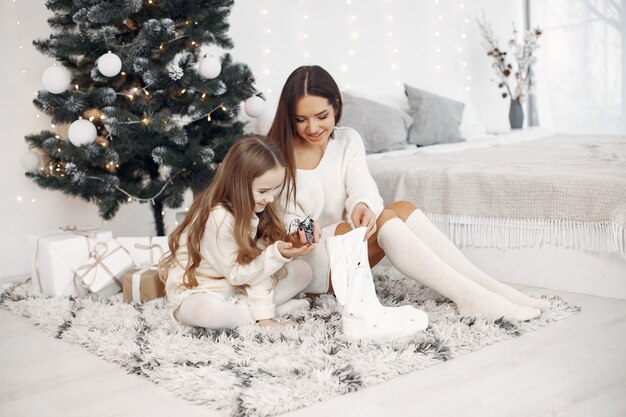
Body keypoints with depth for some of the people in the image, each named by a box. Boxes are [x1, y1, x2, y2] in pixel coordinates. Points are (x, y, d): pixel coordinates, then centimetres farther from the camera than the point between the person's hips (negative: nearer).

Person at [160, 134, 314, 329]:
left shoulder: (253, 210, -6)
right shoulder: (217, 217, -28)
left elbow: (257, 265, -11)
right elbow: (236, 274, -21)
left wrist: (264, 315, -20)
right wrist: (277, 254, -34)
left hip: (240, 288, 6)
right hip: (197, 294, -6)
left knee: (302, 270, -2)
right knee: (208, 310, -41)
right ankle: (279, 309, -18)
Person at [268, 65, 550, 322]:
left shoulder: (347, 141, 2)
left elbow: (362, 186, -14)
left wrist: (362, 205, -38)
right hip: (302, 263, -5)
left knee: (403, 210, -21)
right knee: (384, 219, -27)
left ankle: (490, 288, -26)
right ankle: (470, 297, -32)